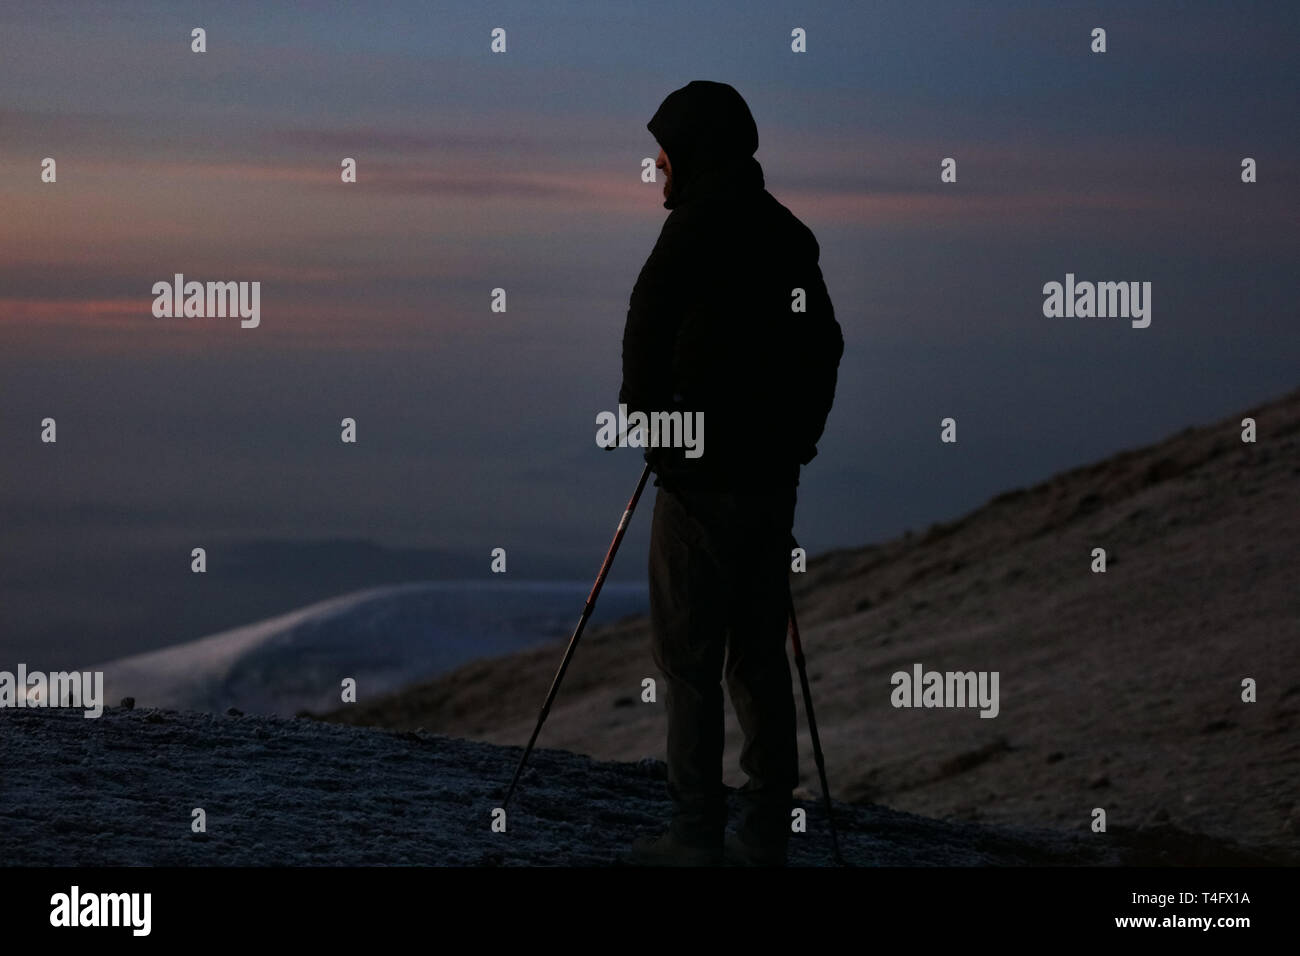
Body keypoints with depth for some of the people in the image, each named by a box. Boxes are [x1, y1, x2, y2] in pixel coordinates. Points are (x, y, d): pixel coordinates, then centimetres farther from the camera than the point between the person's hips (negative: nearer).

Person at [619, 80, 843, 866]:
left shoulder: (696, 227, -11)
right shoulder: (788, 234, 11)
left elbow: (647, 330, -13)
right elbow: (825, 344, 16)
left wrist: (645, 418, 3)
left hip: (703, 475, -7)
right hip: (774, 475, 7)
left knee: (689, 654, -3)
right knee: (759, 652, 11)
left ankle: (697, 836, -4)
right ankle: (769, 828, 12)